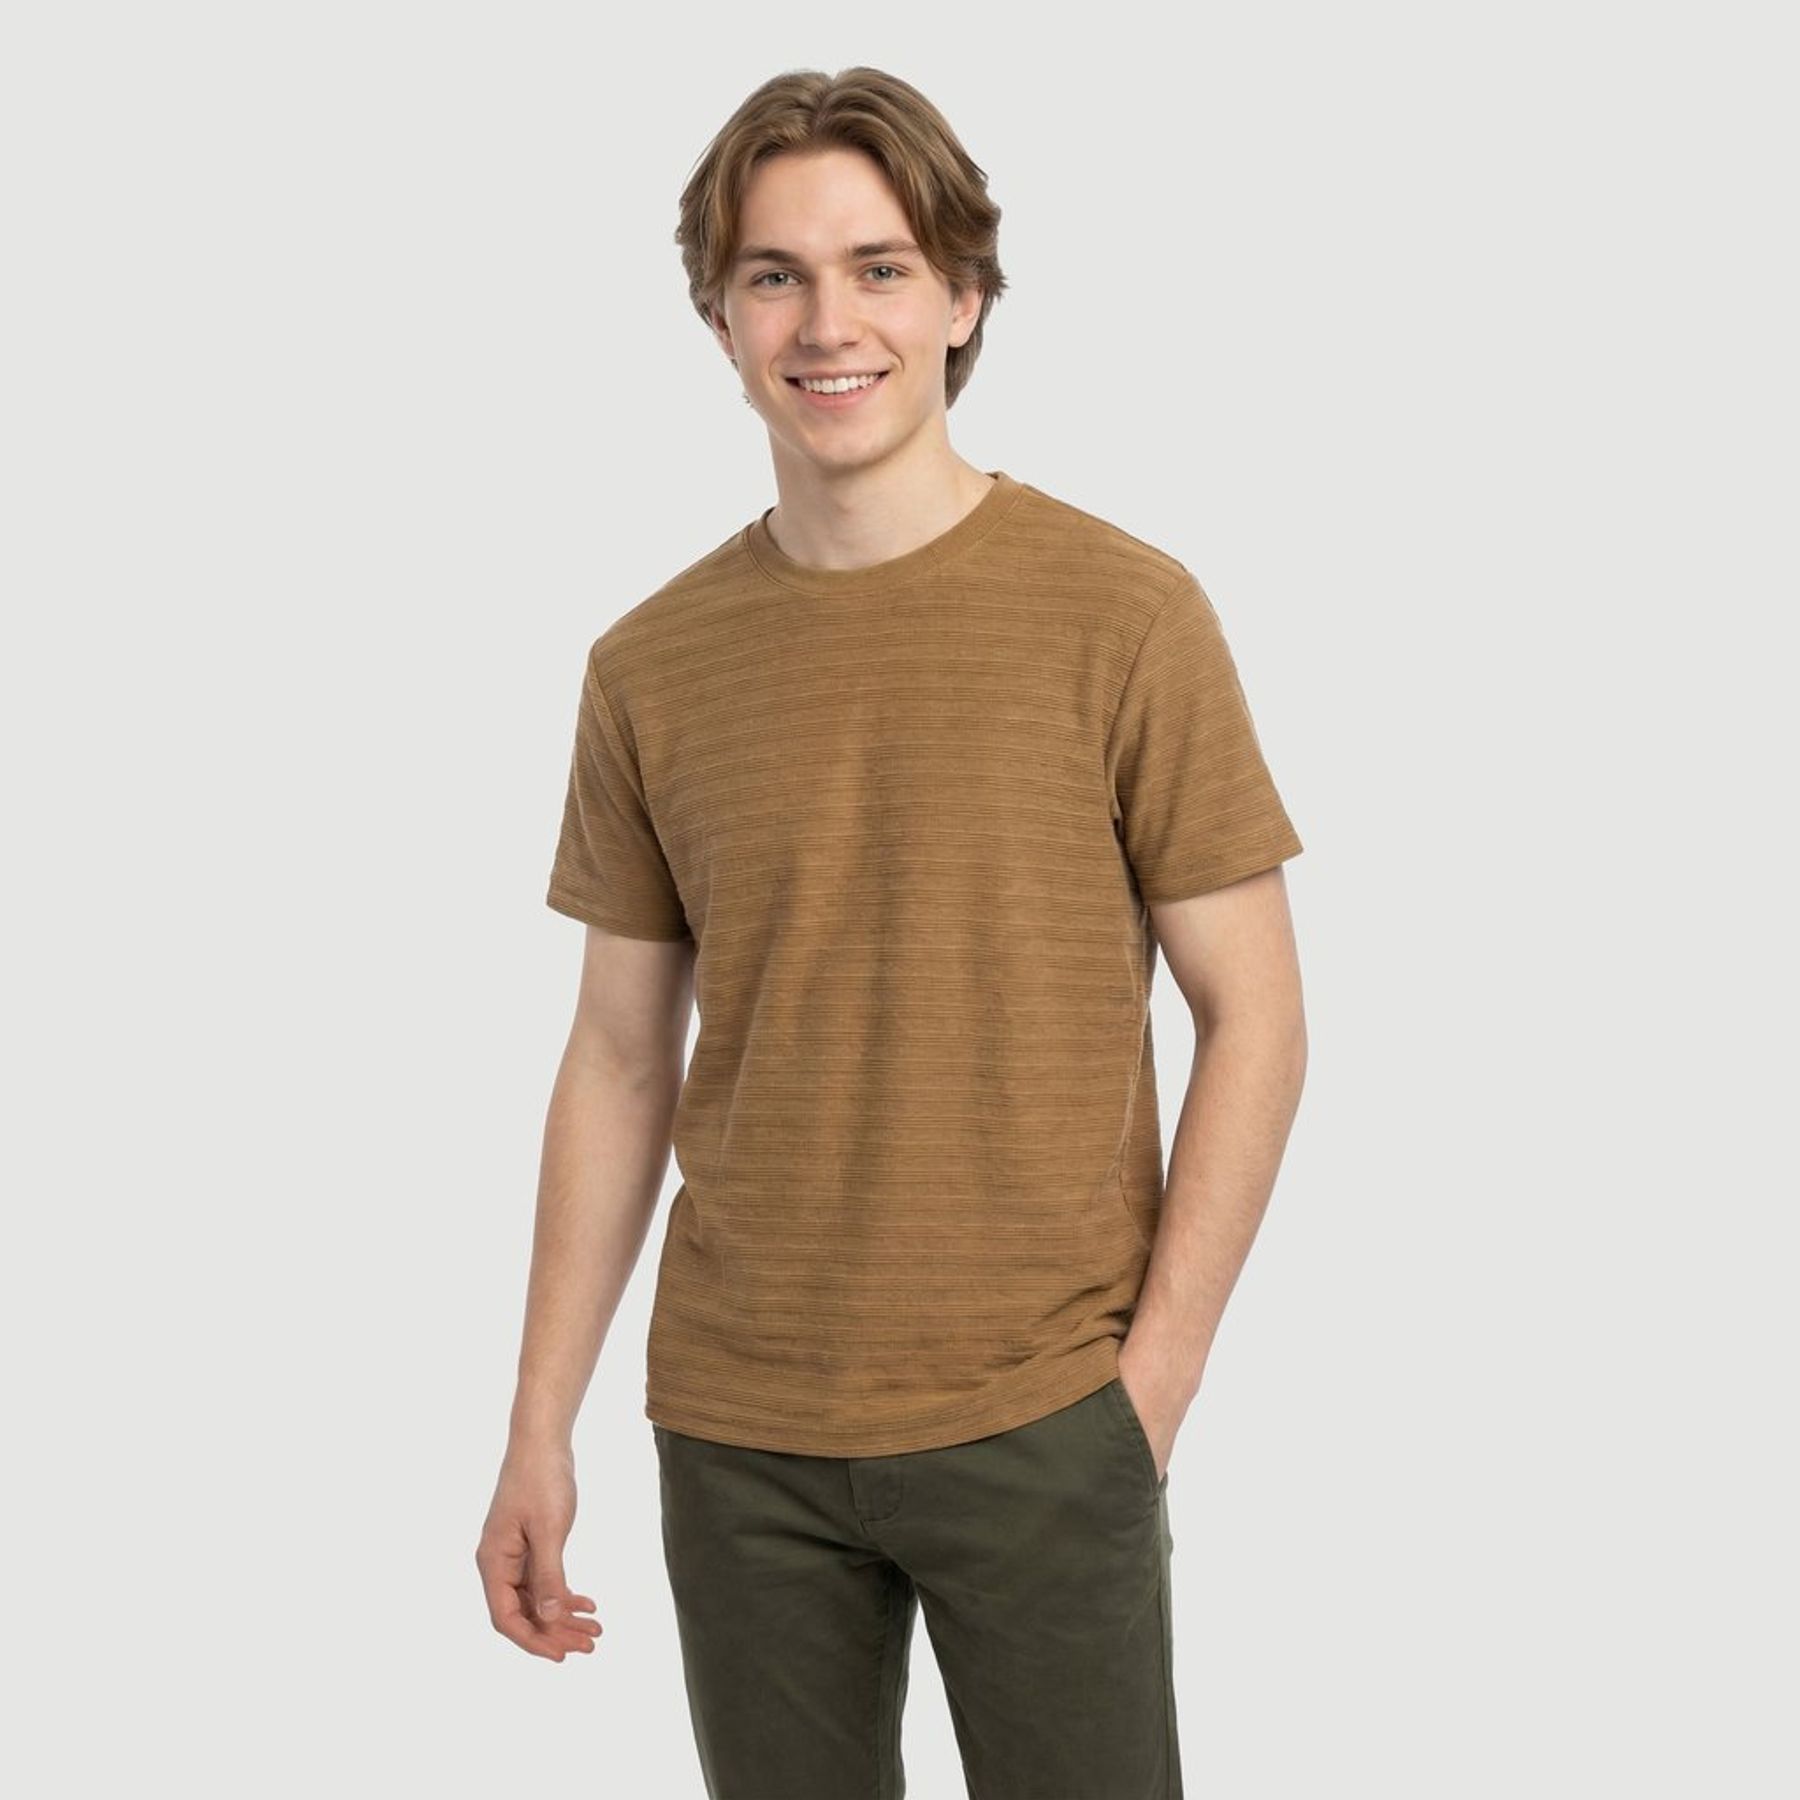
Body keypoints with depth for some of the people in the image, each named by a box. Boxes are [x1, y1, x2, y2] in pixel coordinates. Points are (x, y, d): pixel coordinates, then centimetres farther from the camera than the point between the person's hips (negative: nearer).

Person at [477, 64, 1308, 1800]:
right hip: (736, 1436, 3)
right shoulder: (650, 667, 3)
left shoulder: (1125, 615, -6)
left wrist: (1148, 1385, -9)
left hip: (1040, 1425, -2)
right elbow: (619, 1065, 8)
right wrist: (539, 1431, 6)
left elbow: (1253, 1021, -4)